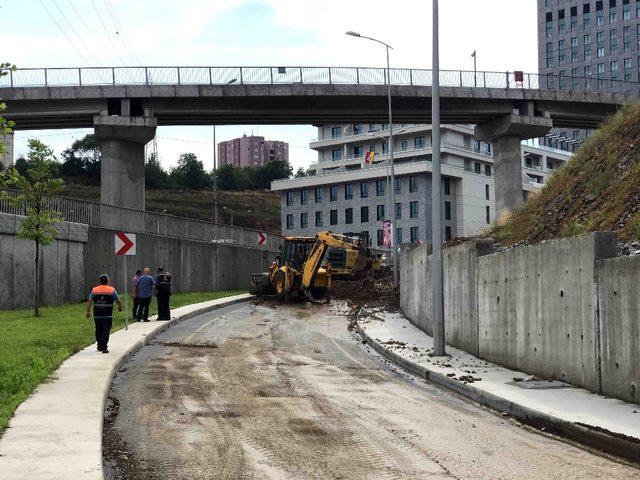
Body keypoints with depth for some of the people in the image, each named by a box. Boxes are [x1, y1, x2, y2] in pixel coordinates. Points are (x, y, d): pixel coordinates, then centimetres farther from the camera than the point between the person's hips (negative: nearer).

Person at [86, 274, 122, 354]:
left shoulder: (94, 290, 6)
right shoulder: (112, 290, 1)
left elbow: (89, 301, 0)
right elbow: (118, 301, 3)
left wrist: (88, 311, 2)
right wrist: (120, 307, 22)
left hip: (97, 315, 3)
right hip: (107, 315, -3)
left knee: (98, 331, 15)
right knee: (106, 331, -2)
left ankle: (99, 346, 25)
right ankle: (104, 348, -9)